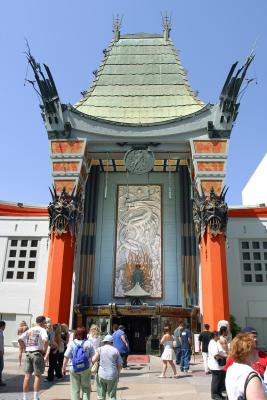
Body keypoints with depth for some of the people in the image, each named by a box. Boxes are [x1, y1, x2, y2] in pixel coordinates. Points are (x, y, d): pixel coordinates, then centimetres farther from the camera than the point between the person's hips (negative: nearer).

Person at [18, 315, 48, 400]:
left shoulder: (29, 330, 13)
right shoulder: (42, 330, -7)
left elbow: (20, 339, 8)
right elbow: (46, 340, -24)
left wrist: (25, 348, 10)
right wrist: (45, 350, -10)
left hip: (28, 353, 6)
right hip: (37, 353, -6)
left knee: (27, 375, 11)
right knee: (37, 376, 3)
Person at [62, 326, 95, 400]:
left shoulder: (72, 344, -8)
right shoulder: (88, 343, -6)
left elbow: (66, 358, -7)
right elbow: (93, 357, -2)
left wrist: (63, 368, 4)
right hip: (86, 369, 1)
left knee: (75, 389, 13)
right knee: (86, 388, 15)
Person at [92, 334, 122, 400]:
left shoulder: (100, 349, -1)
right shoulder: (115, 350, 2)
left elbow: (93, 360, -14)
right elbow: (119, 365, 1)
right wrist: (118, 375, 14)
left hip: (101, 375, 0)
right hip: (112, 376, 0)